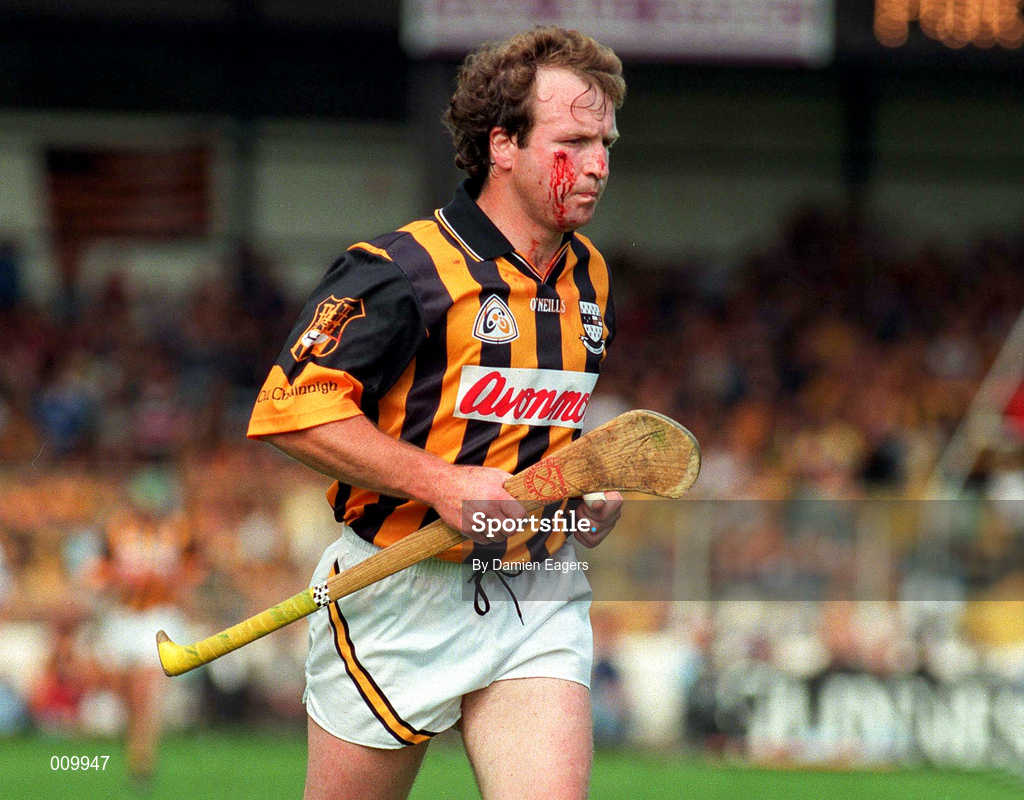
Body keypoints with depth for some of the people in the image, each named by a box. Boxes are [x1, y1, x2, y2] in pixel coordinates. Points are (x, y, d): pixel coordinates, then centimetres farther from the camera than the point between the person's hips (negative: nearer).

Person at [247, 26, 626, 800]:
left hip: (540, 598, 5)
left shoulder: (590, 280, 11)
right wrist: (441, 484, -23)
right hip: (399, 597, -5)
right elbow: (291, 408, -19)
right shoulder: (405, 272, -13)